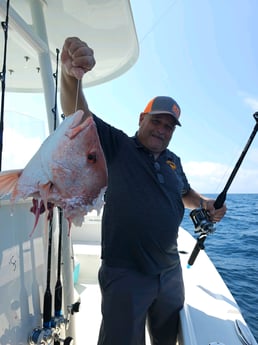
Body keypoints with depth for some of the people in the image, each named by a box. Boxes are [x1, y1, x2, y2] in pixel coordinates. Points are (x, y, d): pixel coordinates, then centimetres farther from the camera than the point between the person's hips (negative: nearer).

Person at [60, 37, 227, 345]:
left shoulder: (173, 161, 10)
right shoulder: (116, 146, -7)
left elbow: (186, 194, 25)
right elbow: (78, 115, -21)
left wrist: (205, 203, 4)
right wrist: (71, 75, -39)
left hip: (170, 271, 6)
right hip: (125, 273, -5)